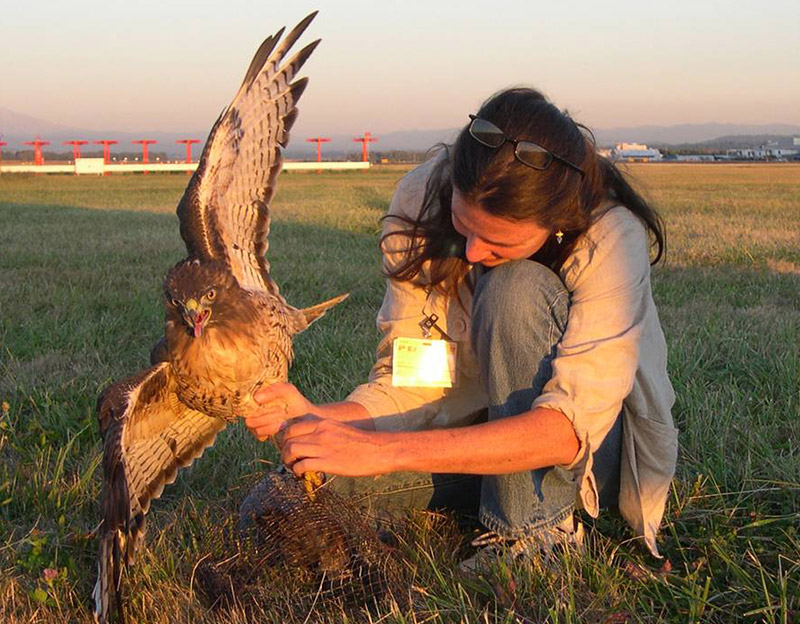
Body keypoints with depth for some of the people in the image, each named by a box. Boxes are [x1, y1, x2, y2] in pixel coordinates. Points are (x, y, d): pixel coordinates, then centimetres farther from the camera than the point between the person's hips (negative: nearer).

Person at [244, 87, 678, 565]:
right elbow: (413, 383, -14)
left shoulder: (611, 237, -28)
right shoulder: (420, 201, -16)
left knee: (517, 289, -32)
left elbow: (570, 427, -37)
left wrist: (382, 450, -44)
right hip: (483, 417, 4)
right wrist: (315, 419, -35)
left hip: (601, 445, -3)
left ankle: (535, 533, -21)